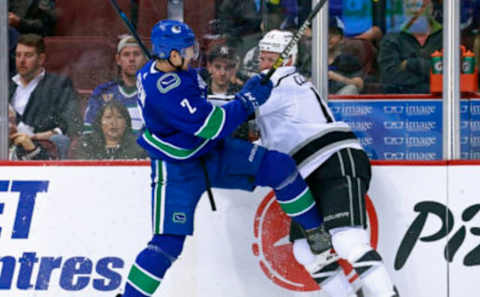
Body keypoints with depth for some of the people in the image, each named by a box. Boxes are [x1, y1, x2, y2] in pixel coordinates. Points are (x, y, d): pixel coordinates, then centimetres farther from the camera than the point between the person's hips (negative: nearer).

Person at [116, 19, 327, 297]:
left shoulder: (158, 69, -2)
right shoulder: (166, 90, -32)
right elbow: (211, 126, -29)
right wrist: (247, 100, -18)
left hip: (211, 152, 9)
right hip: (177, 169, -9)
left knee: (279, 166, -4)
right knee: (168, 242, -14)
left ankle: (317, 233, 9)